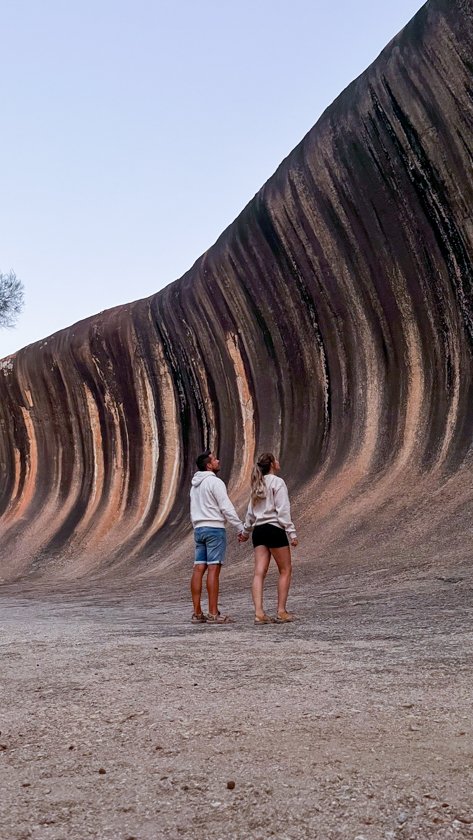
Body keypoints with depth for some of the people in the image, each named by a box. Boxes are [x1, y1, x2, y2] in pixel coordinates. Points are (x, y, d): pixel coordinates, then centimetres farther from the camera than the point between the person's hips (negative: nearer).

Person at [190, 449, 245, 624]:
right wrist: (241, 528, -9)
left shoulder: (195, 484, 18)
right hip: (214, 528, -8)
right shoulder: (214, 482, -9)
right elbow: (226, 508, -13)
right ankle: (213, 614, -8)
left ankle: (197, 613, 6)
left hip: (199, 529, 8)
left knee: (199, 569, 4)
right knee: (213, 569, -8)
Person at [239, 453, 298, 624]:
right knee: (285, 570, 5)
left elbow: (251, 512, 21)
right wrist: (292, 532, -12)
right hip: (274, 528, -7)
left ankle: (259, 612, -7)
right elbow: (283, 510, -12)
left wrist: (245, 532, 32)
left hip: (259, 530, 7)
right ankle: (281, 612, 5)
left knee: (259, 572, 0)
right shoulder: (277, 482, -5)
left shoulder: (258, 485, 17)